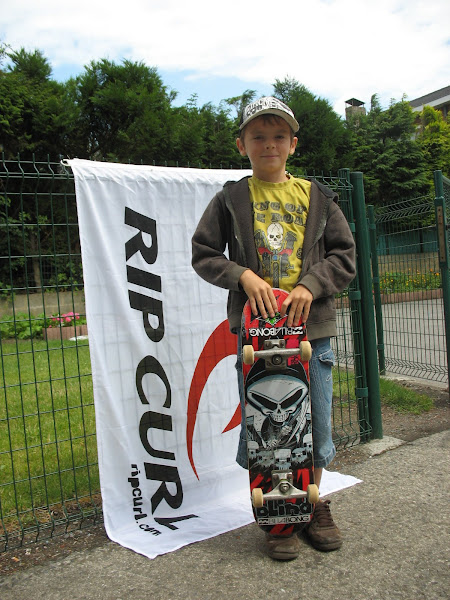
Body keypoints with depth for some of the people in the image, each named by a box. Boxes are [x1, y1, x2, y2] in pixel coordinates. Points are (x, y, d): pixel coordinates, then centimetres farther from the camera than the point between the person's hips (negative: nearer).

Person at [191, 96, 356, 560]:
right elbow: (203, 255, 6)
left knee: (315, 423, 10)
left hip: (311, 326, 2)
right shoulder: (230, 199, 6)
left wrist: (310, 285, -9)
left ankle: (313, 506, 32)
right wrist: (243, 275, -11)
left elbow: (344, 255, 8)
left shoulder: (316, 196, 10)